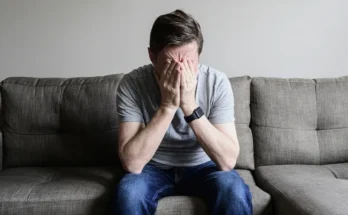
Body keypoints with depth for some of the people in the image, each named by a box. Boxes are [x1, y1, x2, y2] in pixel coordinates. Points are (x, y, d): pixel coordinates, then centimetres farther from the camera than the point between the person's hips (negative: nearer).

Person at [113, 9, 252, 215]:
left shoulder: (217, 82, -20)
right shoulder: (132, 84, -21)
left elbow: (228, 161, -26)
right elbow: (132, 163, -27)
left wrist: (190, 106, -35)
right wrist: (167, 106, -35)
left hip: (203, 167, 0)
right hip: (154, 168, 0)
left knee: (234, 191, -30)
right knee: (128, 192, -31)